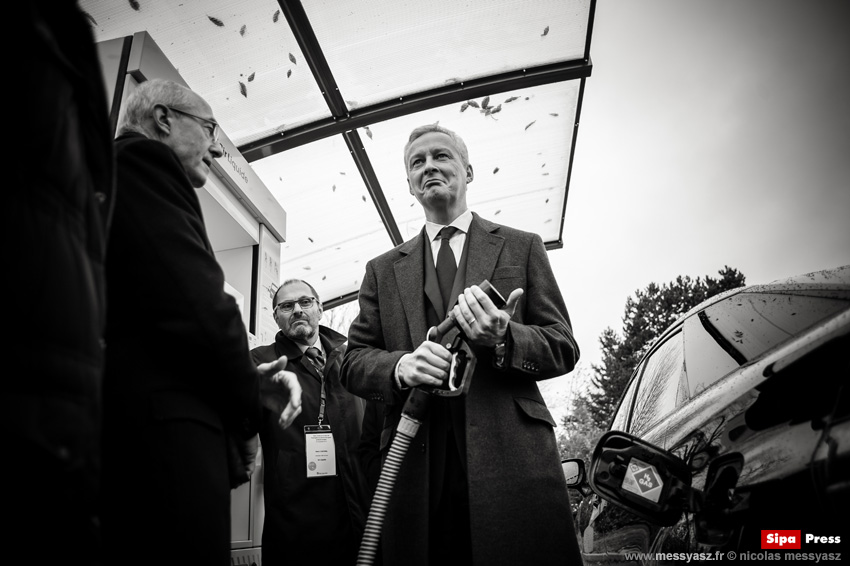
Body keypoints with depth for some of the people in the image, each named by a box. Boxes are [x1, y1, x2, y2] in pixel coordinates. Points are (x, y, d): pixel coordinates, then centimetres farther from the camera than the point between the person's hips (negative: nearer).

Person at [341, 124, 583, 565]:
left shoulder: (521, 247, 12)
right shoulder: (383, 269, 16)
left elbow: (564, 348, 8)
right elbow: (353, 362, 11)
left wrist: (504, 338, -13)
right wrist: (400, 366, -12)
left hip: (512, 455, -1)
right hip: (416, 464, 1)